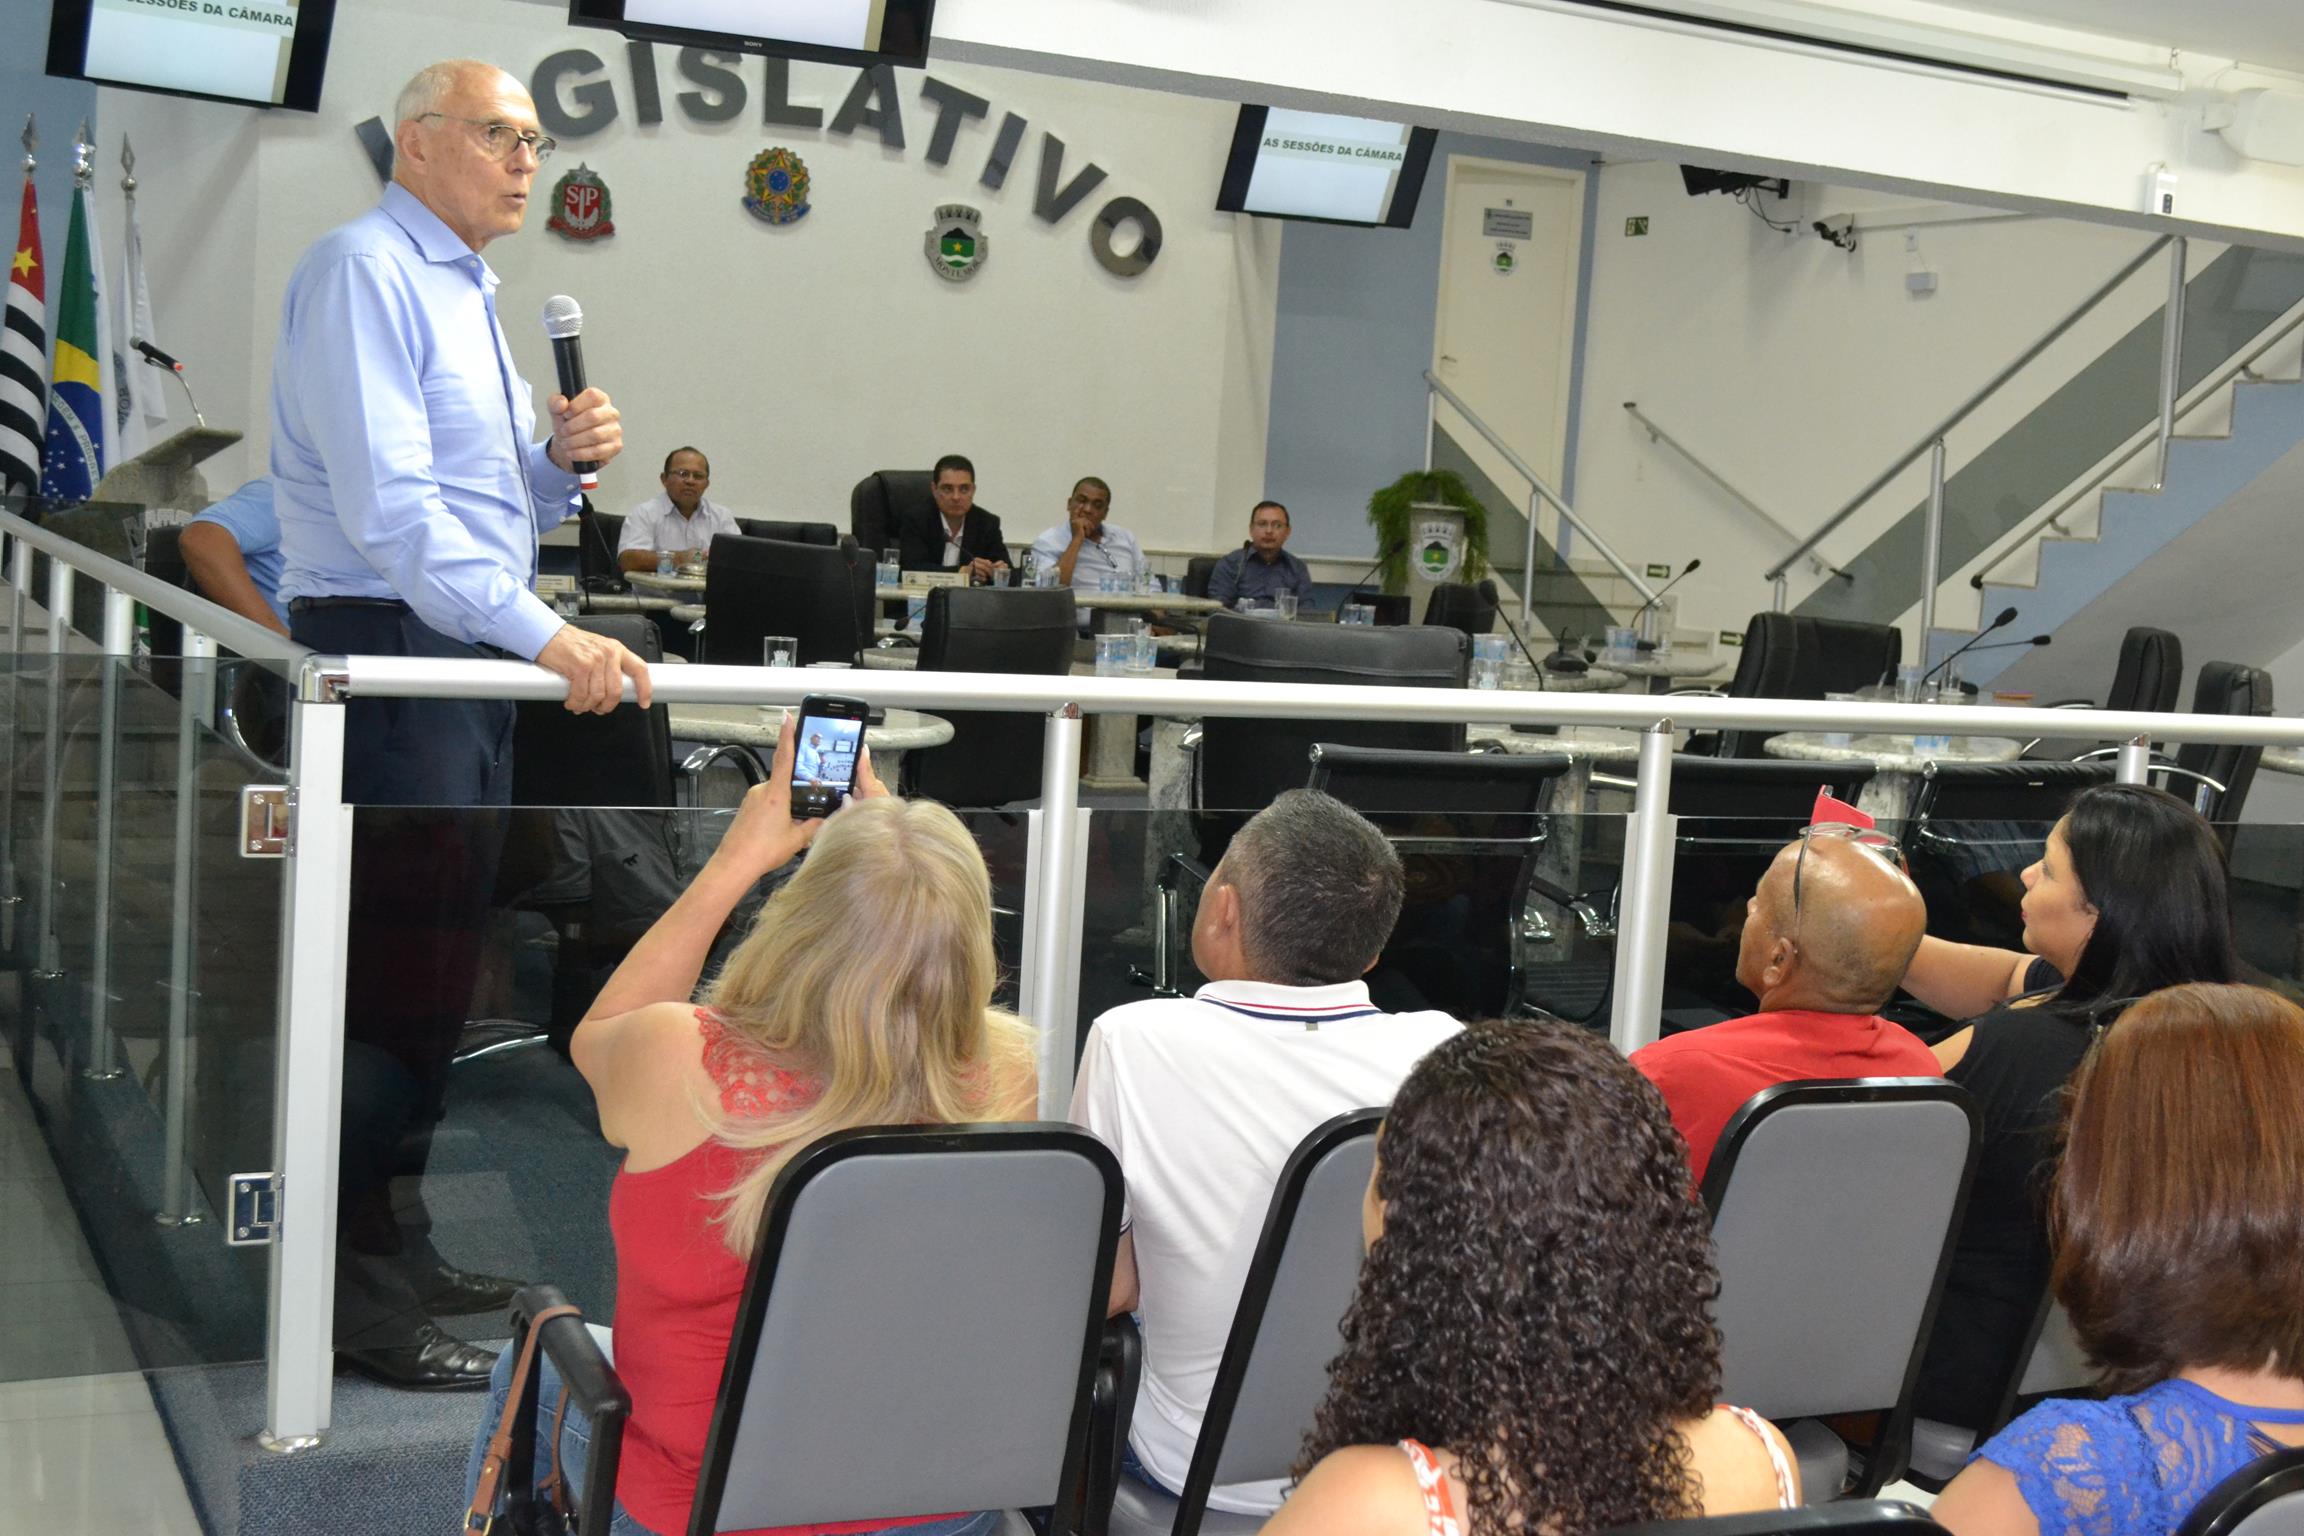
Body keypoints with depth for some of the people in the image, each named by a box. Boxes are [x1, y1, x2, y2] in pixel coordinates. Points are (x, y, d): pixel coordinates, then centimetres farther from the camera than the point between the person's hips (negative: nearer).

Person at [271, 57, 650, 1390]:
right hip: (388, 651, -10)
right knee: (388, 970, -9)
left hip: (474, 657, 10)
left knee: (439, 972, 14)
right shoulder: (365, 270, -10)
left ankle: (401, 1247, 25)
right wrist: (543, 632, -27)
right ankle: (359, 1294, -2)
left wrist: (565, 458, 4)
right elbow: (390, 504, -22)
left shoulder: (473, 296, 20)